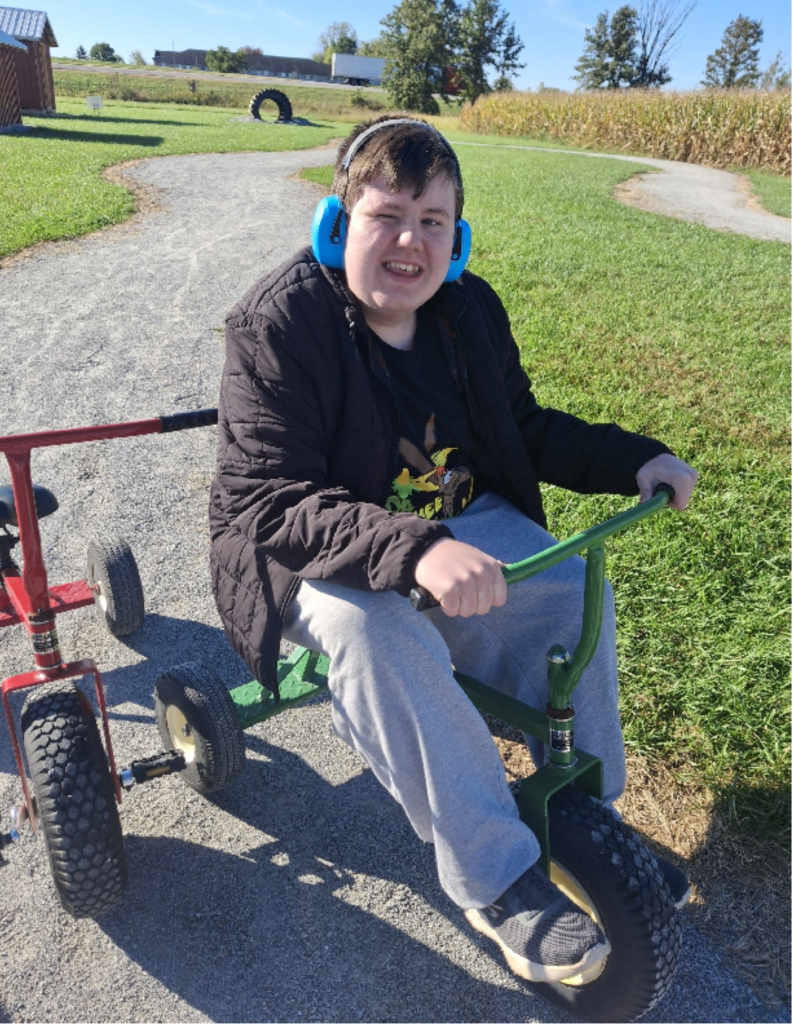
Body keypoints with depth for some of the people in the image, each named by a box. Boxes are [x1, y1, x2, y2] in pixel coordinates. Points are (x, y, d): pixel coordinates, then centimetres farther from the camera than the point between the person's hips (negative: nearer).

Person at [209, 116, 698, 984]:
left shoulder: (470, 310, 0)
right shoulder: (278, 326, -19)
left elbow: (526, 431, 12)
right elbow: (269, 500, -29)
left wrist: (634, 460, -3)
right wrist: (412, 550, -44)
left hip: (454, 523, 6)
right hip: (310, 555, -5)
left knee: (567, 588, -15)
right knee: (374, 634, -36)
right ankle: (494, 878, -17)